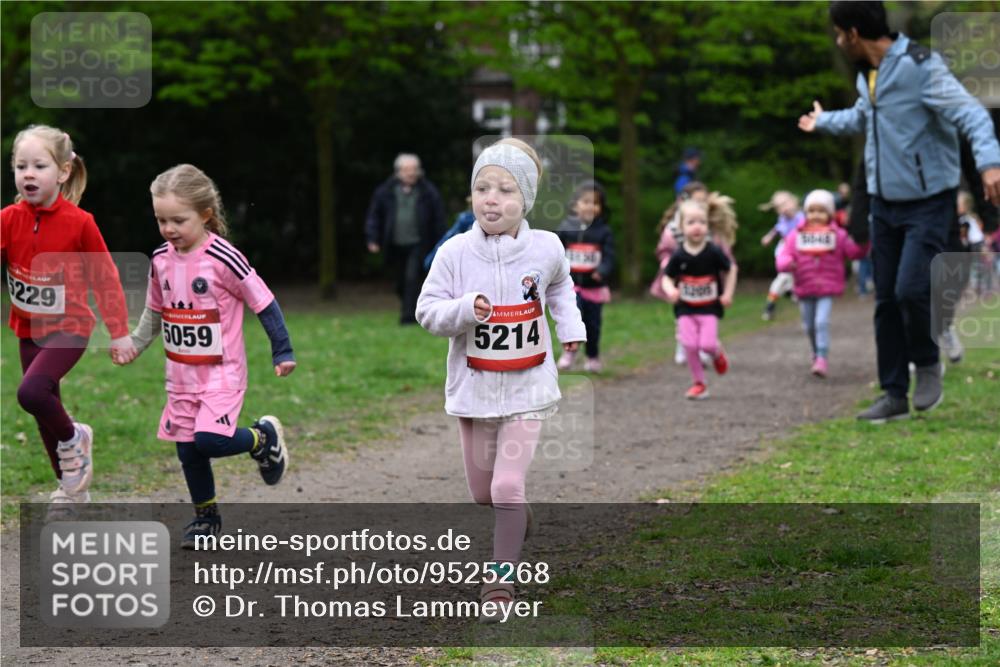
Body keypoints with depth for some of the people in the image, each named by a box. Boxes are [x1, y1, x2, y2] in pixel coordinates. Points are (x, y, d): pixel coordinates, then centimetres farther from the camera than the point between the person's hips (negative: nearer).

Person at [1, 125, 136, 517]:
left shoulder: (79, 223, -14)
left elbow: (104, 278, -7)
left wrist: (119, 332, -5)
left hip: (69, 328, -5)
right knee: (45, 410, 13)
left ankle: (73, 439, 4)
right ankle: (72, 486, 32)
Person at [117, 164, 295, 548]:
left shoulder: (223, 258, -18)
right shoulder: (161, 260, 1)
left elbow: (263, 303, -10)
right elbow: (155, 312, 17)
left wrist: (282, 351, -8)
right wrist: (134, 345, 6)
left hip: (222, 372, -6)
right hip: (181, 373, 6)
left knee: (209, 440, -20)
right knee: (187, 449, 8)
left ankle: (263, 438, 9)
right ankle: (205, 518, 25)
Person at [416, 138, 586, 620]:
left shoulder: (545, 249, -8)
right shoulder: (455, 252, -13)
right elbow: (427, 310, -12)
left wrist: (571, 326, 6)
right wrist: (465, 309, -28)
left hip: (527, 387, -1)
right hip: (474, 388, 1)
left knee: (507, 486, -11)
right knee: (482, 490, 15)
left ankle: (501, 579, 1)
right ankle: (516, 519, 49)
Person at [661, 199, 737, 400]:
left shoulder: (714, 252, -12)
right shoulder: (679, 256, -10)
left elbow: (731, 269, 3)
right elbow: (667, 277, 0)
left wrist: (728, 294, -1)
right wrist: (670, 290, -22)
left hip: (710, 308, -1)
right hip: (685, 309, 1)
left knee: (707, 344, -15)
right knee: (690, 346, -8)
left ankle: (718, 353, 23)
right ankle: (699, 384, 9)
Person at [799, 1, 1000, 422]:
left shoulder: (920, 66, -18)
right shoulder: (867, 75, 8)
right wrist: (824, 122, 51)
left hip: (929, 202, -8)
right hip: (885, 202, 8)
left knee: (910, 289, -20)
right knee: (886, 301, 5)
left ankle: (927, 364, 7)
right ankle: (894, 394, 13)